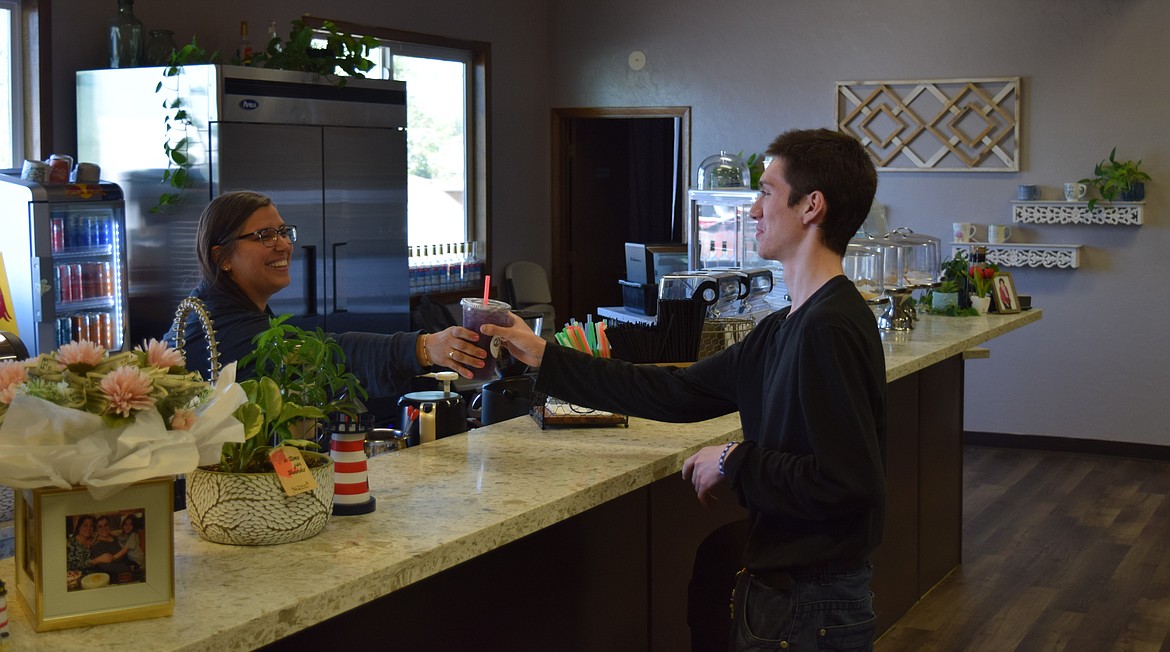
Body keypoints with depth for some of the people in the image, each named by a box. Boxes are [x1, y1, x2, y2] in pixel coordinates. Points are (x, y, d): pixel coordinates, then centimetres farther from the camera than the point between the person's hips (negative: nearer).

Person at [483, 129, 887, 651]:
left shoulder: (832, 328, -22)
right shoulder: (785, 328, 8)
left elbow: (846, 484, -28)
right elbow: (678, 392, 10)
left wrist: (735, 462, -15)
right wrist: (544, 358, 11)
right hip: (778, 583, 8)